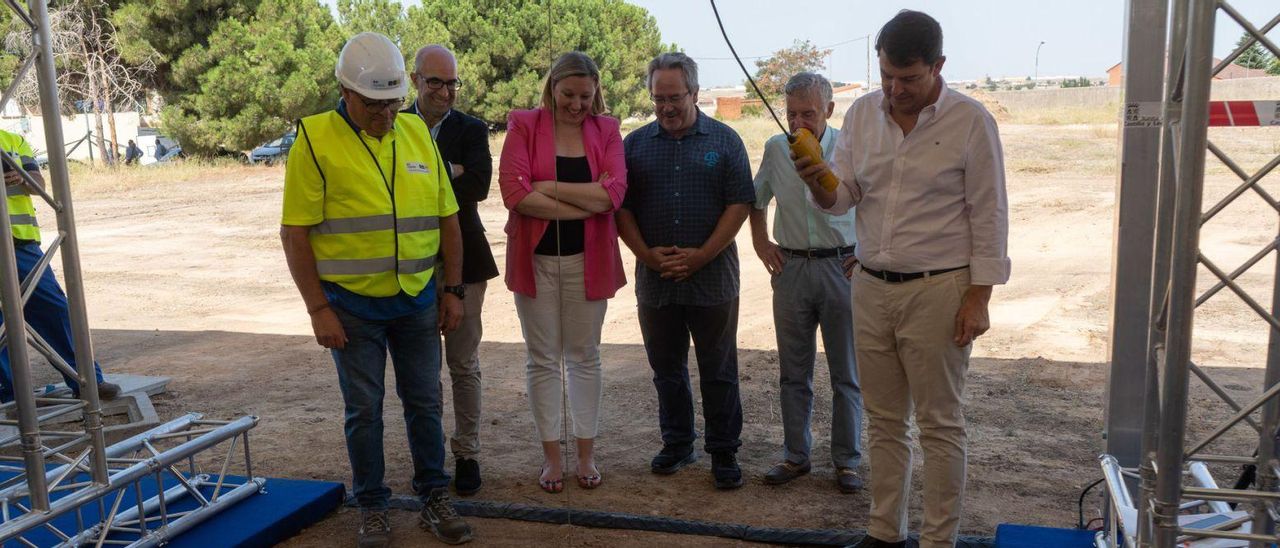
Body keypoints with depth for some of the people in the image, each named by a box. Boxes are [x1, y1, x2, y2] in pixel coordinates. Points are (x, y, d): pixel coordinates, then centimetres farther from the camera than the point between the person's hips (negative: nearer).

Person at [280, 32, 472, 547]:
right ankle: (371, 506, 24)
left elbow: (447, 218, 8)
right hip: (351, 305, -3)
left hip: (418, 301, 3)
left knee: (424, 402, 11)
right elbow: (295, 232, -9)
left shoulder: (417, 132, 4)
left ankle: (435, 498, 26)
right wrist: (318, 309, -11)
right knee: (363, 408, 8)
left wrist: (452, 290, 6)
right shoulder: (316, 139, -8)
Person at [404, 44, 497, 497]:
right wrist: (448, 172, -19)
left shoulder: (471, 130, 0)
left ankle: (467, 454, 20)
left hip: (462, 259, -1)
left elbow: (478, 185, -17)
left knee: (464, 364, 7)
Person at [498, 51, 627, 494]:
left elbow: (613, 192, -13)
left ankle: (586, 454, 22)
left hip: (587, 259, 1)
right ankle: (551, 457, 20)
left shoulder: (605, 129, 2)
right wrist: (585, 204, -14)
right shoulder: (523, 125, -2)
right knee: (542, 359, 7)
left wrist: (548, 186, -14)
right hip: (535, 257, -1)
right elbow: (514, 192, -16)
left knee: (584, 356, 10)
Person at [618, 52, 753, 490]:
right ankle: (677, 444, 29)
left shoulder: (724, 140, 2)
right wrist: (646, 253, -9)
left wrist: (701, 256, -12)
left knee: (719, 371, 5)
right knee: (667, 369, 13)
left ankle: (724, 453, 17)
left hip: (712, 277, -2)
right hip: (655, 278, 3)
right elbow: (621, 207, 5)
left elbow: (740, 204, -3)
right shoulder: (635, 143, 8)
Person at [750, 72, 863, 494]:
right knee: (793, 373, 11)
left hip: (841, 266, -3)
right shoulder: (776, 149, 3)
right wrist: (760, 242, 10)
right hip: (791, 268, 3)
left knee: (846, 375, 6)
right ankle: (796, 456, 24)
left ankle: (847, 461, 19)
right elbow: (757, 199, 20)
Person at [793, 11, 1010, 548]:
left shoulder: (971, 121, -7)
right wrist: (818, 182, -17)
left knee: (939, 424, 6)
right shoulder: (861, 113, 5)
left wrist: (978, 299, -10)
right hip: (870, 287, 5)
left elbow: (988, 216, -6)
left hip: (938, 291, -4)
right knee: (884, 421, 14)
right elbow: (842, 197, 6)